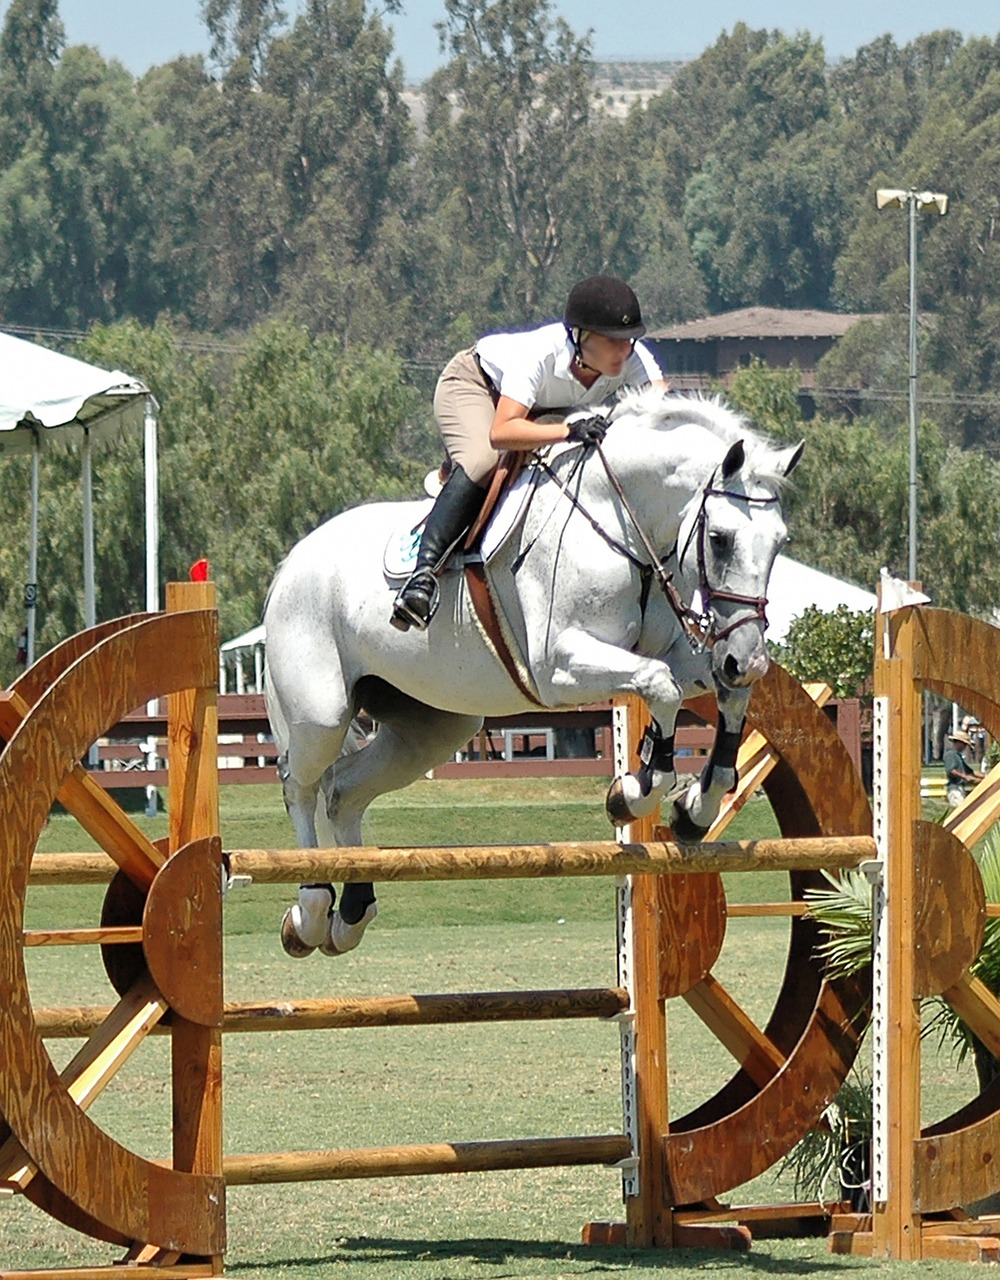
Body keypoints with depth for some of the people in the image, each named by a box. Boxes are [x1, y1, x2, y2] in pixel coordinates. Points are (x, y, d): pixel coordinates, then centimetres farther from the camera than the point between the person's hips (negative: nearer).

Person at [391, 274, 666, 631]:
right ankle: (424, 572, -36)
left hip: (551, 408, 8)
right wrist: (568, 430, -64)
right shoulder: (542, 354, -42)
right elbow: (500, 432, -51)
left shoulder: (633, 359, -28)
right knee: (481, 462, -33)